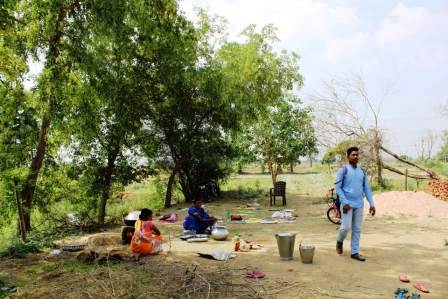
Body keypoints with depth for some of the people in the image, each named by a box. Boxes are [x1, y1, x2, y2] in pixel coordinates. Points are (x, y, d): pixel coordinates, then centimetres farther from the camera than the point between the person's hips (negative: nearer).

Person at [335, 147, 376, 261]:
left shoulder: (362, 171, 10)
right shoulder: (343, 170, -5)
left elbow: (367, 189, 11)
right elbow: (338, 188, -8)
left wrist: (372, 204, 4)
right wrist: (344, 203, -16)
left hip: (359, 205, 5)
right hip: (347, 204, -5)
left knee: (357, 229, 6)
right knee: (346, 227, -8)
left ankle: (355, 252, 13)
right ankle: (339, 241, 21)